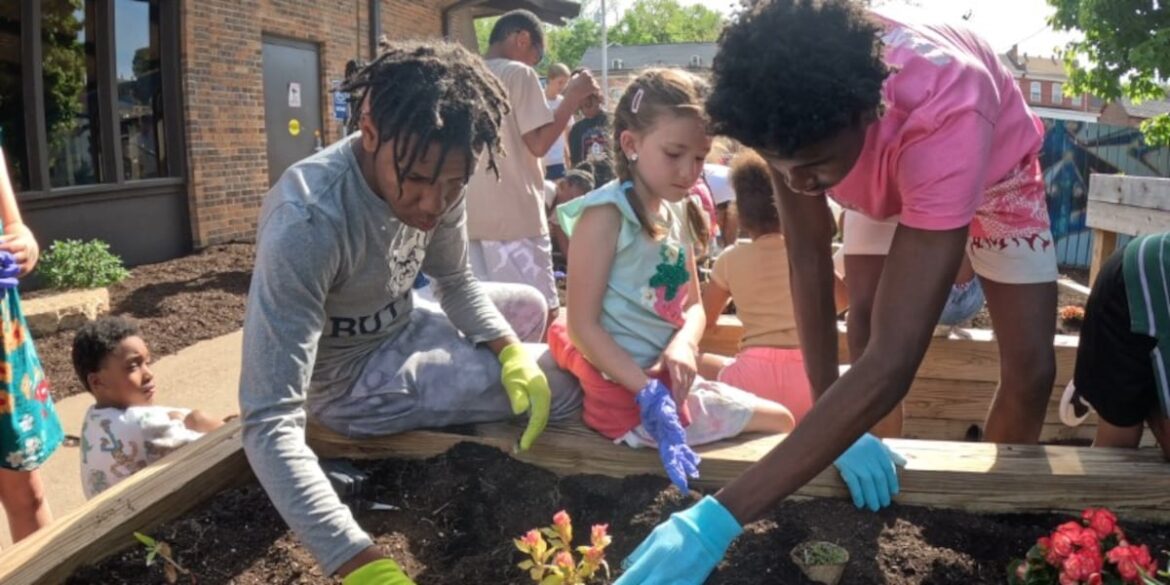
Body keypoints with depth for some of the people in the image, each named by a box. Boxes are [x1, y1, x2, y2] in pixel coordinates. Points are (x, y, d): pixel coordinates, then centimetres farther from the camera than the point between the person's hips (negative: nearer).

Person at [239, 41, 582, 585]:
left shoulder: (436, 180, -16)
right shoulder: (306, 224, -37)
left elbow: (455, 282, 1)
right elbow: (269, 424, -39)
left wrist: (511, 354, -19)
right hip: (348, 380, -7)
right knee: (569, 376, -8)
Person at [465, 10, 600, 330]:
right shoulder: (518, 73, -6)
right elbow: (539, 143, -10)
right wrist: (573, 97, -1)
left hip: (472, 215, 7)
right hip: (515, 214, -7)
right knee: (541, 312, -1)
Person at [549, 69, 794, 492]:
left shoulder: (678, 212, 8)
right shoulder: (606, 214, -17)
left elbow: (693, 306, 8)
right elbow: (582, 326, -20)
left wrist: (684, 345, -15)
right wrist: (649, 394, -25)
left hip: (670, 380, 8)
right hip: (627, 393, -8)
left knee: (779, 418, 18)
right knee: (781, 423, 2)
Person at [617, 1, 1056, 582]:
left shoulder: (945, 115, -49)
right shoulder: (791, 103, -37)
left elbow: (893, 364, -54)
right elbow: (808, 261, -25)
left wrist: (721, 518, -60)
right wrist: (837, 425, -27)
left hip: (992, 163, -2)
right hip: (882, 174, 3)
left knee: (1030, 369, -7)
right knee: (862, 335, -4)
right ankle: (873, 513, 18)